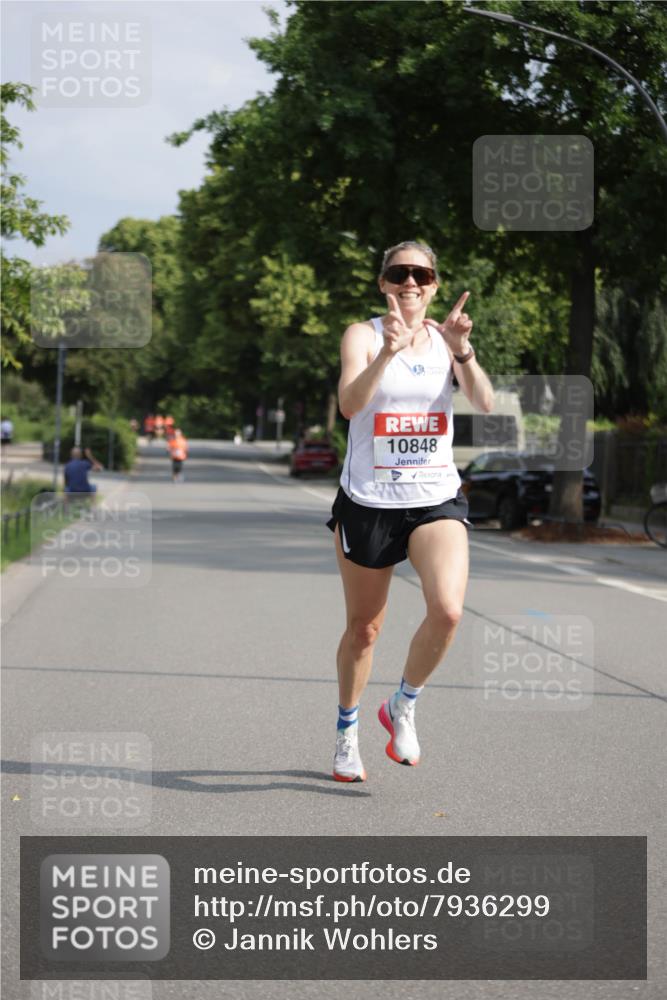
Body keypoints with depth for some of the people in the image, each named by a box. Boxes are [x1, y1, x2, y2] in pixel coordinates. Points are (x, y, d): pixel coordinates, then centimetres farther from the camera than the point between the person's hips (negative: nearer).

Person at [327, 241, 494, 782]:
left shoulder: (445, 337, 4)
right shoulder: (363, 335, -4)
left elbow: (485, 403, -10)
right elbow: (349, 404, -22)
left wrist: (462, 351, -26)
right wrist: (389, 350, -35)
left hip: (437, 499, 2)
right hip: (367, 502, -1)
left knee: (448, 610, -21)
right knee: (364, 628, 10)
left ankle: (404, 705, 6)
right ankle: (348, 731, 34)